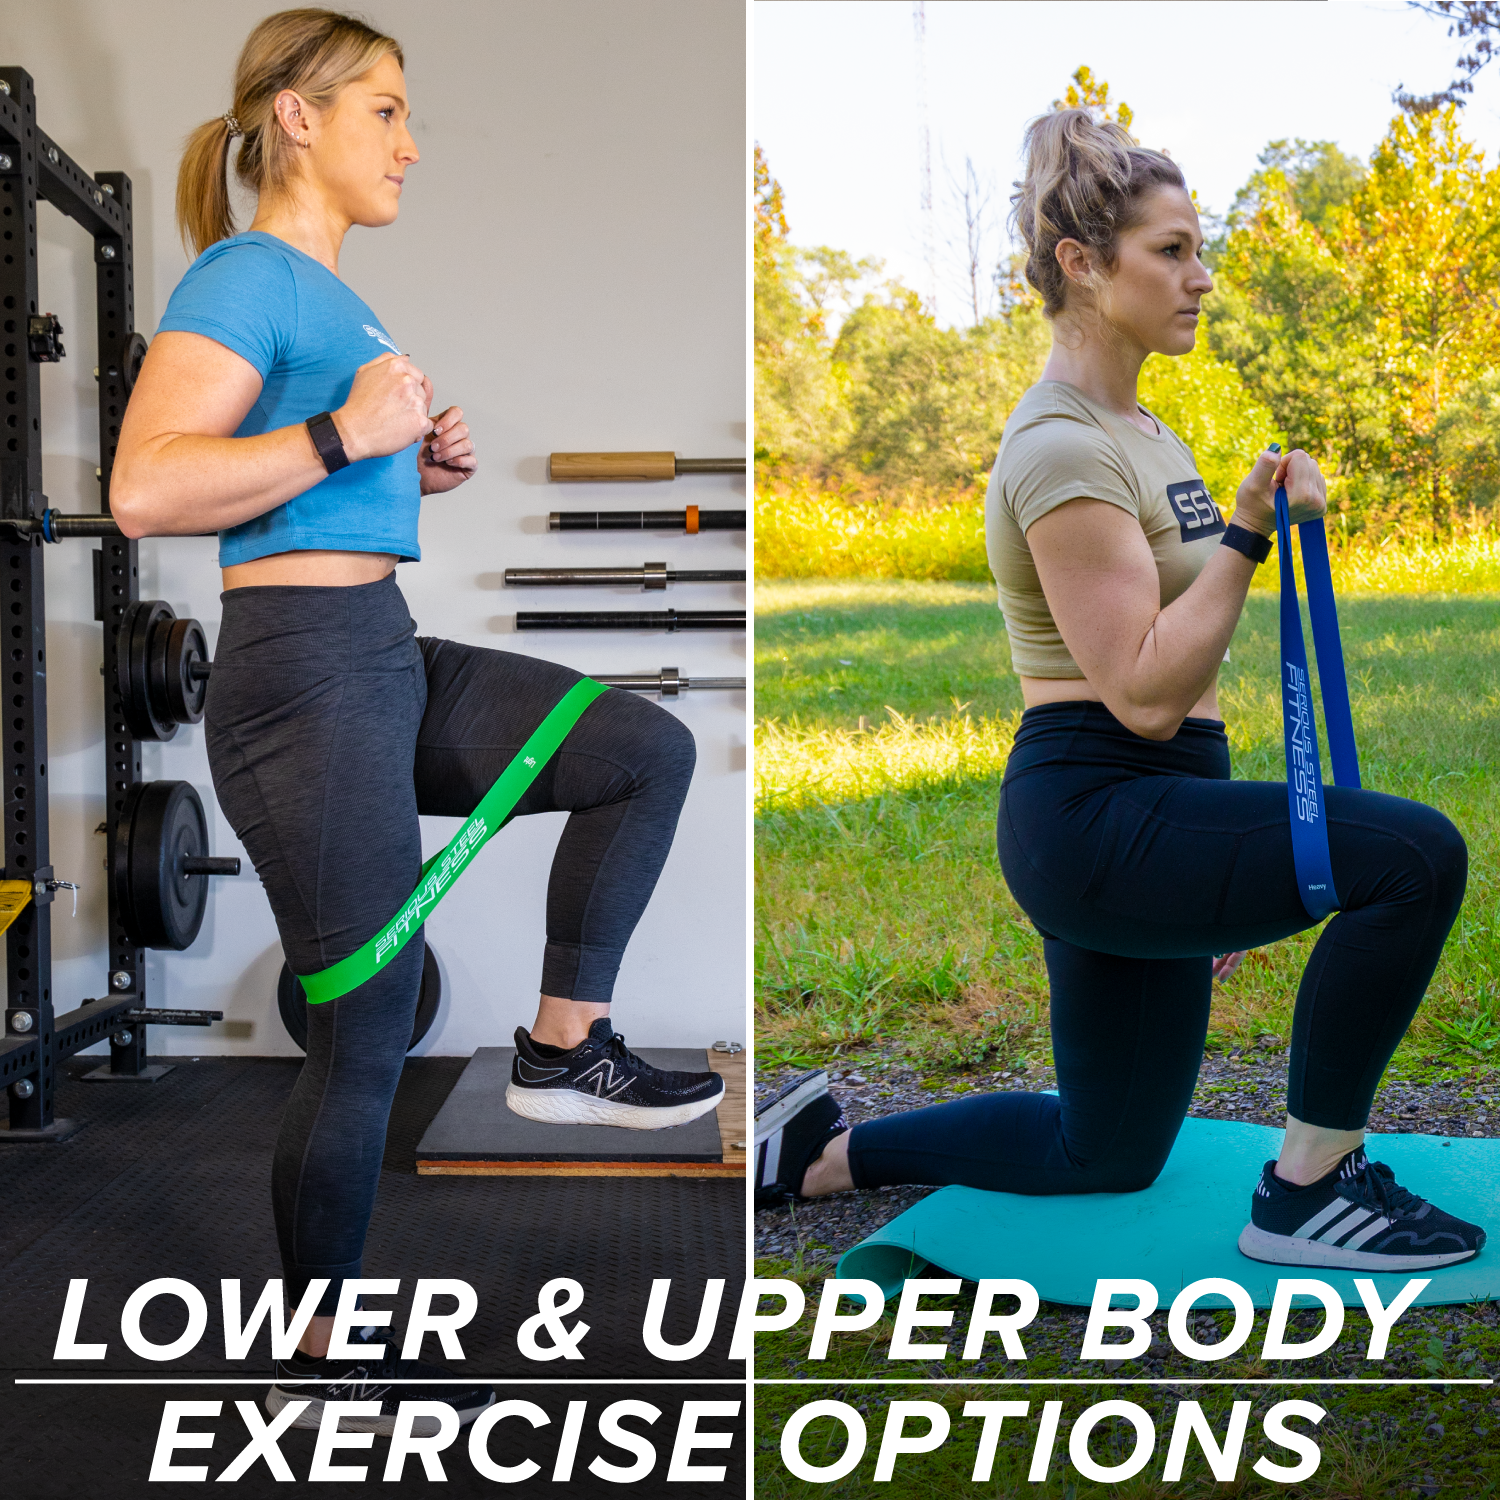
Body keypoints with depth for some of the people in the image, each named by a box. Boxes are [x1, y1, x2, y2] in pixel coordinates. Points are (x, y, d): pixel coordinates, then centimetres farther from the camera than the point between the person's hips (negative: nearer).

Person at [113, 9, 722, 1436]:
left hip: (391, 661, 9)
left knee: (647, 750, 6)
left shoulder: (331, 295, 17)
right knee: (369, 1024, -1)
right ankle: (320, 1357, 16)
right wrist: (344, 433, -21)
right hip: (302, 671, -9)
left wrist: (421, 464, 11)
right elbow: (145, 489, -23)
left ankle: (563, 1046, 11)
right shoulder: (247, 277, -10)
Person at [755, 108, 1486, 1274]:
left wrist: (1215, 873, 23)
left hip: (1141, 823, 10)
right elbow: (1142, 694, -21)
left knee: (1106, 1156, 19)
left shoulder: (1137, 429, 15)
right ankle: (1306, 1191, -8)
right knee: (1413, 855, -23)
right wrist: (1248, 537, -21)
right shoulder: (1062, 450, -16)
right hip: (1097, 814, -10)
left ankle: (823, 1155, 30)